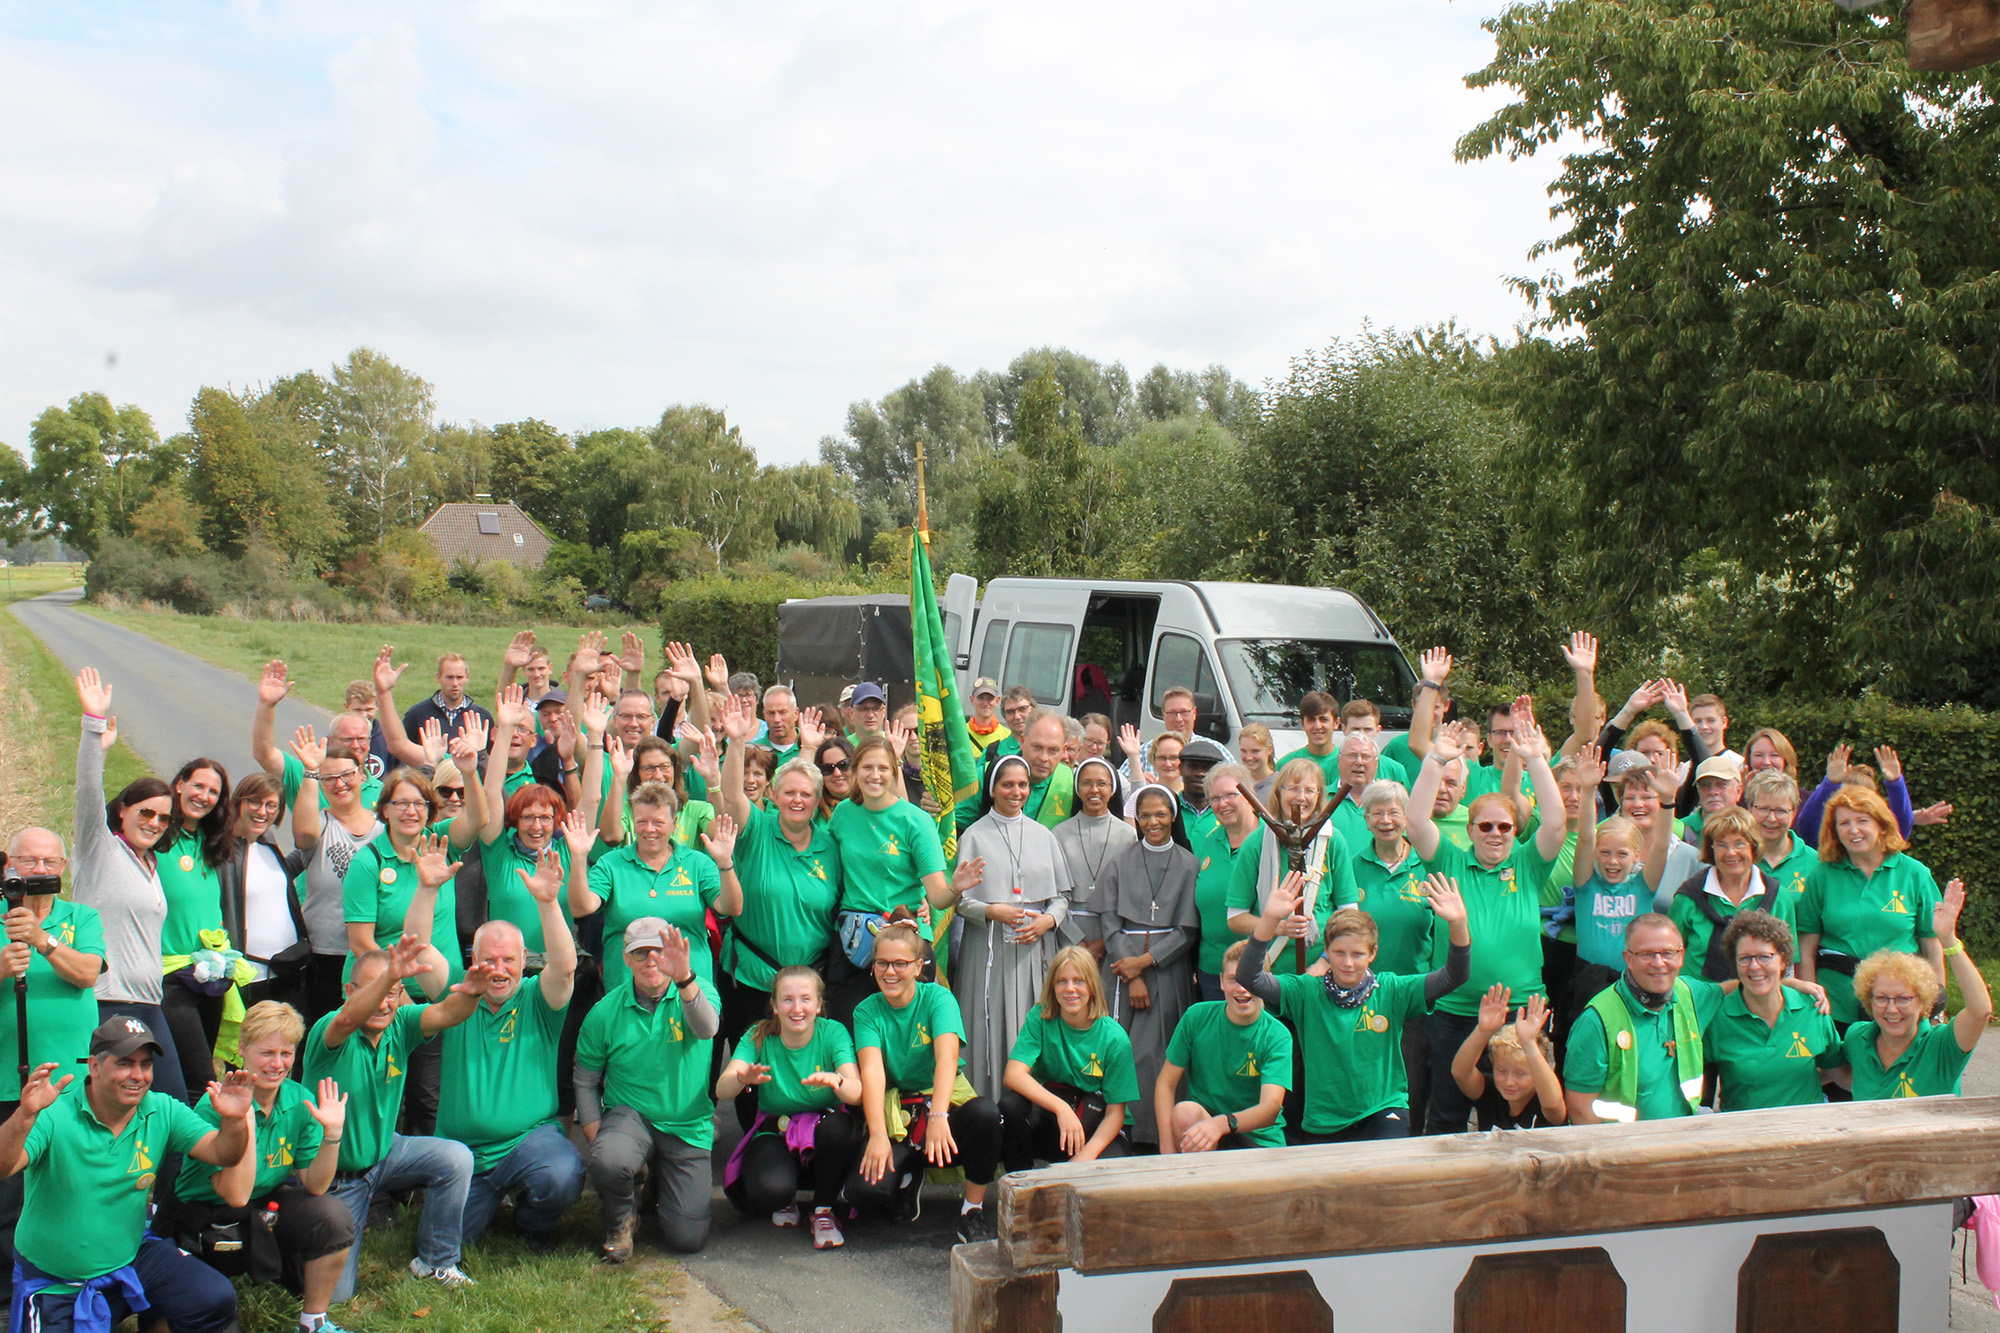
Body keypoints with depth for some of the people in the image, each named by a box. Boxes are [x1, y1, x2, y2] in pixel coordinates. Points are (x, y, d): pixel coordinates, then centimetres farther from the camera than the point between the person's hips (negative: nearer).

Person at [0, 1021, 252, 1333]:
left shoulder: (162, 1112, -4)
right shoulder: (53, 1116, -17)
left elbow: (221, 1153, -11)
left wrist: (233, 1120, -34)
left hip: (132, 1258, 3)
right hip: (55, 1285, -3)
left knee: (216, 1301, -15)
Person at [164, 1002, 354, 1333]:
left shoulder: (299, 1101, -7)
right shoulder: (214, 1108, -21)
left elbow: (314, 1185, -7)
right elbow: (236, 1194, -27)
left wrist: (332, 1133, -22)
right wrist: (244, 1123, -35)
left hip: (269, 1208, 4)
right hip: (208, 1219, -4)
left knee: (333, 1216, -22)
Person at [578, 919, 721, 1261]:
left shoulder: (699, 990, -7)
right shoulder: (605, 1012, -3)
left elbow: (706, 1028, -32)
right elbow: (585, 1083, 7)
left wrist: (684, 980, -51)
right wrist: (598, 1140, -6)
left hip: (688, 1127, 0)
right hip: (629, 1116, 0)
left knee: (688, 1239, -7)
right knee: (609, 1163, -37)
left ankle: (661, 1183, 29)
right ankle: (619, 1221, 1)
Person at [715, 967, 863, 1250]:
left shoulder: (833, 1033, -10)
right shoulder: (758, 1037, -7)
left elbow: (857, 1092, -25)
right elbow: (721, 1090, -22)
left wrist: (836, 1082, -49)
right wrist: (743, 1079, -46)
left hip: (823, 1134, 0)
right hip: (774, 1134, 0)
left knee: (839, 1127, -36)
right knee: (769, 1189, -34)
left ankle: (823, 1211, -9)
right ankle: (785, 1201, 8)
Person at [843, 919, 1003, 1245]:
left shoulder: (937, 998, -5)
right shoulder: (867, 1011, 0)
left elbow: (947, 1057, -23)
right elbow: (872, 1071, -16)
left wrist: (938, 1117, -41)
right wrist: (878, 1134, -32)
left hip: (945, 1105, -1)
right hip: (894, 1116, 1)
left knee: (985, 1114, -36)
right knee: (863, 1190, -26)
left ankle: (972, 1210, -12)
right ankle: (907, 1177, 12)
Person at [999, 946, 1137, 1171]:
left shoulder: (1115, 1039, -12)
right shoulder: (1039, 1019, -9)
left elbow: (1115, 1112, -10)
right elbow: (1014, 1074, -23)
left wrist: (1086, 1155, -26)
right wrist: (1061, 1107, -37)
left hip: (1097, 1129, -1)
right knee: (1011, 1104, -30)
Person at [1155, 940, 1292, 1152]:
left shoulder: (1277, 1036, -7)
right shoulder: (1197, 1017, -2)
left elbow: (1271, 1107, -21)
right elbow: (1166, 1083, -1)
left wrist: (1222, 1123, -41)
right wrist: (1168, 1148, -17)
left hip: (1259, 1140, -2)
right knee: (1185, 1110, -31)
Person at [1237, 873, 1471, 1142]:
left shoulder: (1391, 991, -2)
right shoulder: (1307, 992, -3)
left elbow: (1454, 976, -10)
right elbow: (1250, 978, -16)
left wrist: (1457, 924, -27)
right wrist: (1269, 920, -29)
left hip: (1383, 1112, -1)